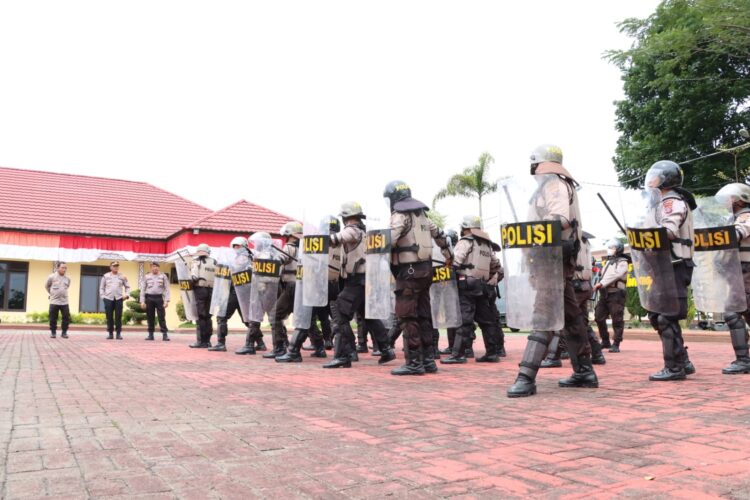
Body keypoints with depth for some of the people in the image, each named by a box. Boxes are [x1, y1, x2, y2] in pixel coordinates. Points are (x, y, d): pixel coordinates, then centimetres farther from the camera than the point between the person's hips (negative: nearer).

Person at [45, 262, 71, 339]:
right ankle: (53, 332, 16)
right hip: (54, 302, -2)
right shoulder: (51, 277, -6)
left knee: (66, 317, -1)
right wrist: (52, 293, 12)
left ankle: (64, 332, 10)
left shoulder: (67, 279, 3)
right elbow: (46, 286, 10)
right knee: (53, 318, 3)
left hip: (64, 302, 2)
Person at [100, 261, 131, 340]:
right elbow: (101, 288, 13)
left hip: (119, 298, 0)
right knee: (109, 317, 1)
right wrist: (102, 296, 1)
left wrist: (126, 294, 0)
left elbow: (127, 286, 15)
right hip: (108, 299, 0)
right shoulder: (106, 276, 10)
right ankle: (110, 333, 9)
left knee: (118, 317, -3)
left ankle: (118, 333, 2)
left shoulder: (122, 276, 11)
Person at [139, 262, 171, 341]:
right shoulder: (146, 277, 8)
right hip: (149, 298, 2)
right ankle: (151, 334, 12)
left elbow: (167, 289, 2)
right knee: (150, 317, 5)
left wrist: (166, 300, -7)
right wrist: (142, 301, 2)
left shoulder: (163, 276, 5)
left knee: (161, 317, -4)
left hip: (159, 298, -2)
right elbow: (143, 289, 9)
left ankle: (165, 335, -5)